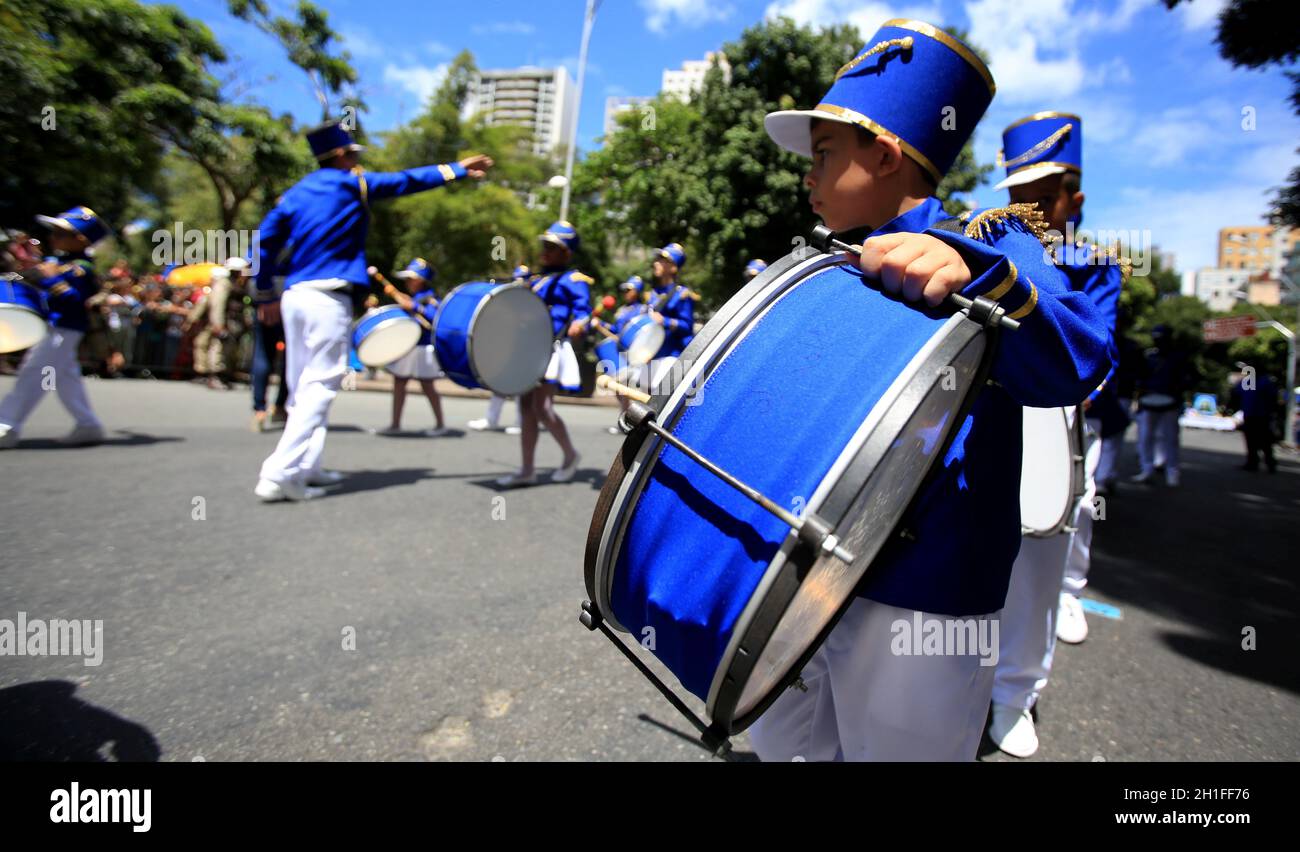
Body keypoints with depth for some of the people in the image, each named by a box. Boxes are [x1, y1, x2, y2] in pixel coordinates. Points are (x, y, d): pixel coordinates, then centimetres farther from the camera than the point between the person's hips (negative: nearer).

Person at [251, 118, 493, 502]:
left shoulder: (296, 192, 15)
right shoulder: (353, 183, 1)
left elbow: (265, 242, 12)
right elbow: (408, 180, 9)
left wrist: (266, 295, 19)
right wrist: (456, 169, 20)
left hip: (294, 296, 7)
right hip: (329, 299, -7)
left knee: (303, 385, 14)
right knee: (319, 386, -8)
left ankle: (305, 466, 21)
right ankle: (280, 474, -13)